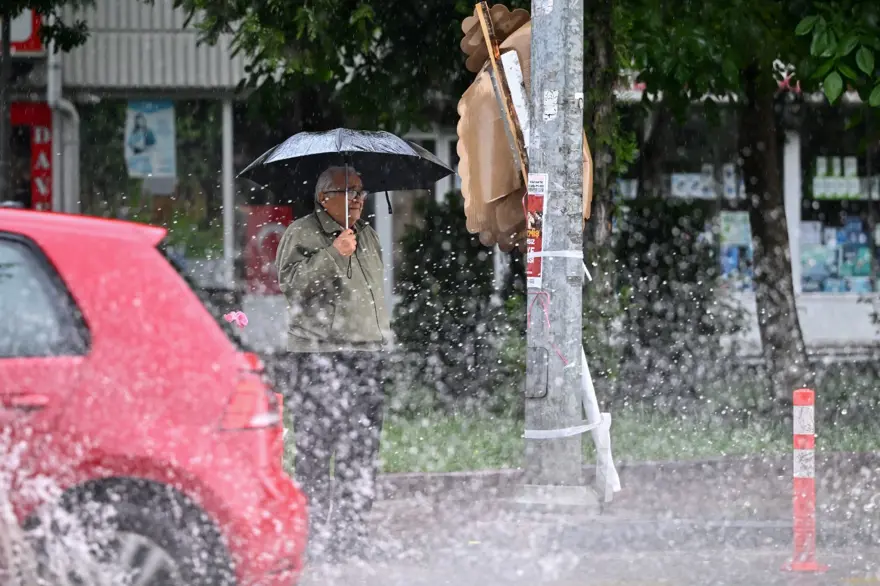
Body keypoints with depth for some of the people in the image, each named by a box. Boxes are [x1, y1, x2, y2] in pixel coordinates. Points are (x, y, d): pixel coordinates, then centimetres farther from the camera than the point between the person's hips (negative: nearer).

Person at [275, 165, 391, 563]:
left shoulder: (367, 235, 20)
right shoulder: (301, 233, -2)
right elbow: (289, 282, -16)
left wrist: (382, 337, 27)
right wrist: (333, 255, -22)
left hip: (368, 352, 7)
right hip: (320, 355, -7)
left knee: (361, 452, 4)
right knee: (316, 448, -9)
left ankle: (352, 537, 9)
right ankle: (315, 536, -7)